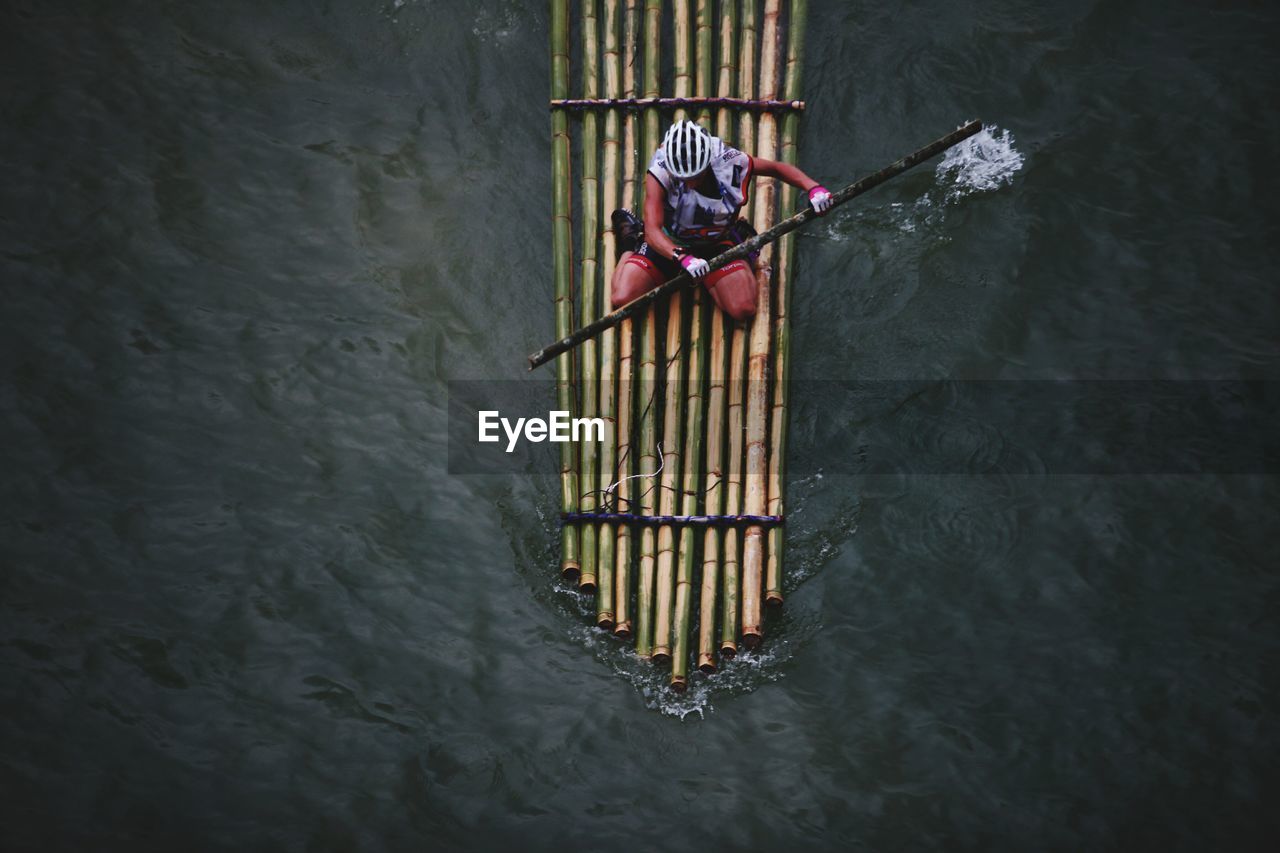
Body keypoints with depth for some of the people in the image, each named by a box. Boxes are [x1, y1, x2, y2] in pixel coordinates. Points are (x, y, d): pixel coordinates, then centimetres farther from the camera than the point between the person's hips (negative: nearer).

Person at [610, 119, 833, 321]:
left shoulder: (730, 161, -23)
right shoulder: (659, 173, -28)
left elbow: (777, 168, -6)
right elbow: (653, 230, -33)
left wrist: (813, 188, -21)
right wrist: (683, 257, -51)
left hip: (717, 242, 1)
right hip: (668, 243, -1)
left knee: (744, 310, -16)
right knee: (623, 299, -17)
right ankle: (631, 242, 16)